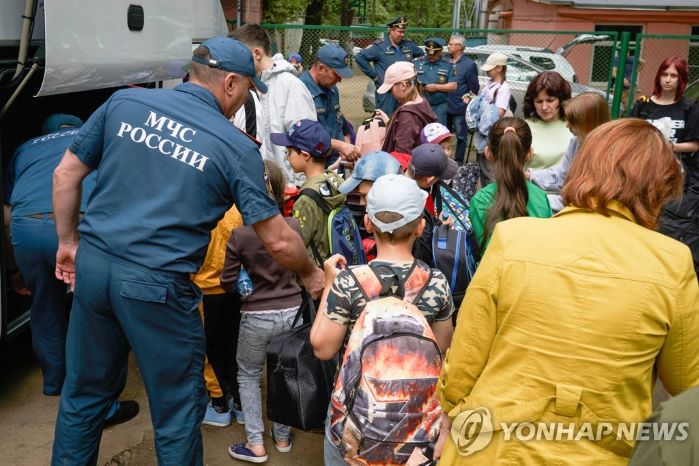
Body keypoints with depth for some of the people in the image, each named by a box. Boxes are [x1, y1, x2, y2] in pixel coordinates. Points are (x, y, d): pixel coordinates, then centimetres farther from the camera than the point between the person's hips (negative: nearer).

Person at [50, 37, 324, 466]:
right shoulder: (236, 148, -7)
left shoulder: (125, 103, 4)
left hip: (92, 265, 5)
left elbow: (66, 174, 9)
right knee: (178, 412, 15)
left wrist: (68, 241, 20)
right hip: (158, 286, -5)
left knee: (84, 393, 24)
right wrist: (311, 274, 14)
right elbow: (279, 241, -4)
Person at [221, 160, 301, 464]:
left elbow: (228, 283, -8)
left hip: (256, 317, -3)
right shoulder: (294, 226, -9)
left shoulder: (239, 236, -16)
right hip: (292, 311, 3)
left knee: (248, 376, 17)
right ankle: (282, 436, 33)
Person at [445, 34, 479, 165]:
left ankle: (458, 162, 14)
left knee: (461, 136, 4)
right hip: (445, 106, 5)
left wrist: (467, 99, -6)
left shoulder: (469, 64, -7)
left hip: (460, 108, -5)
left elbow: (474, 89, -5)